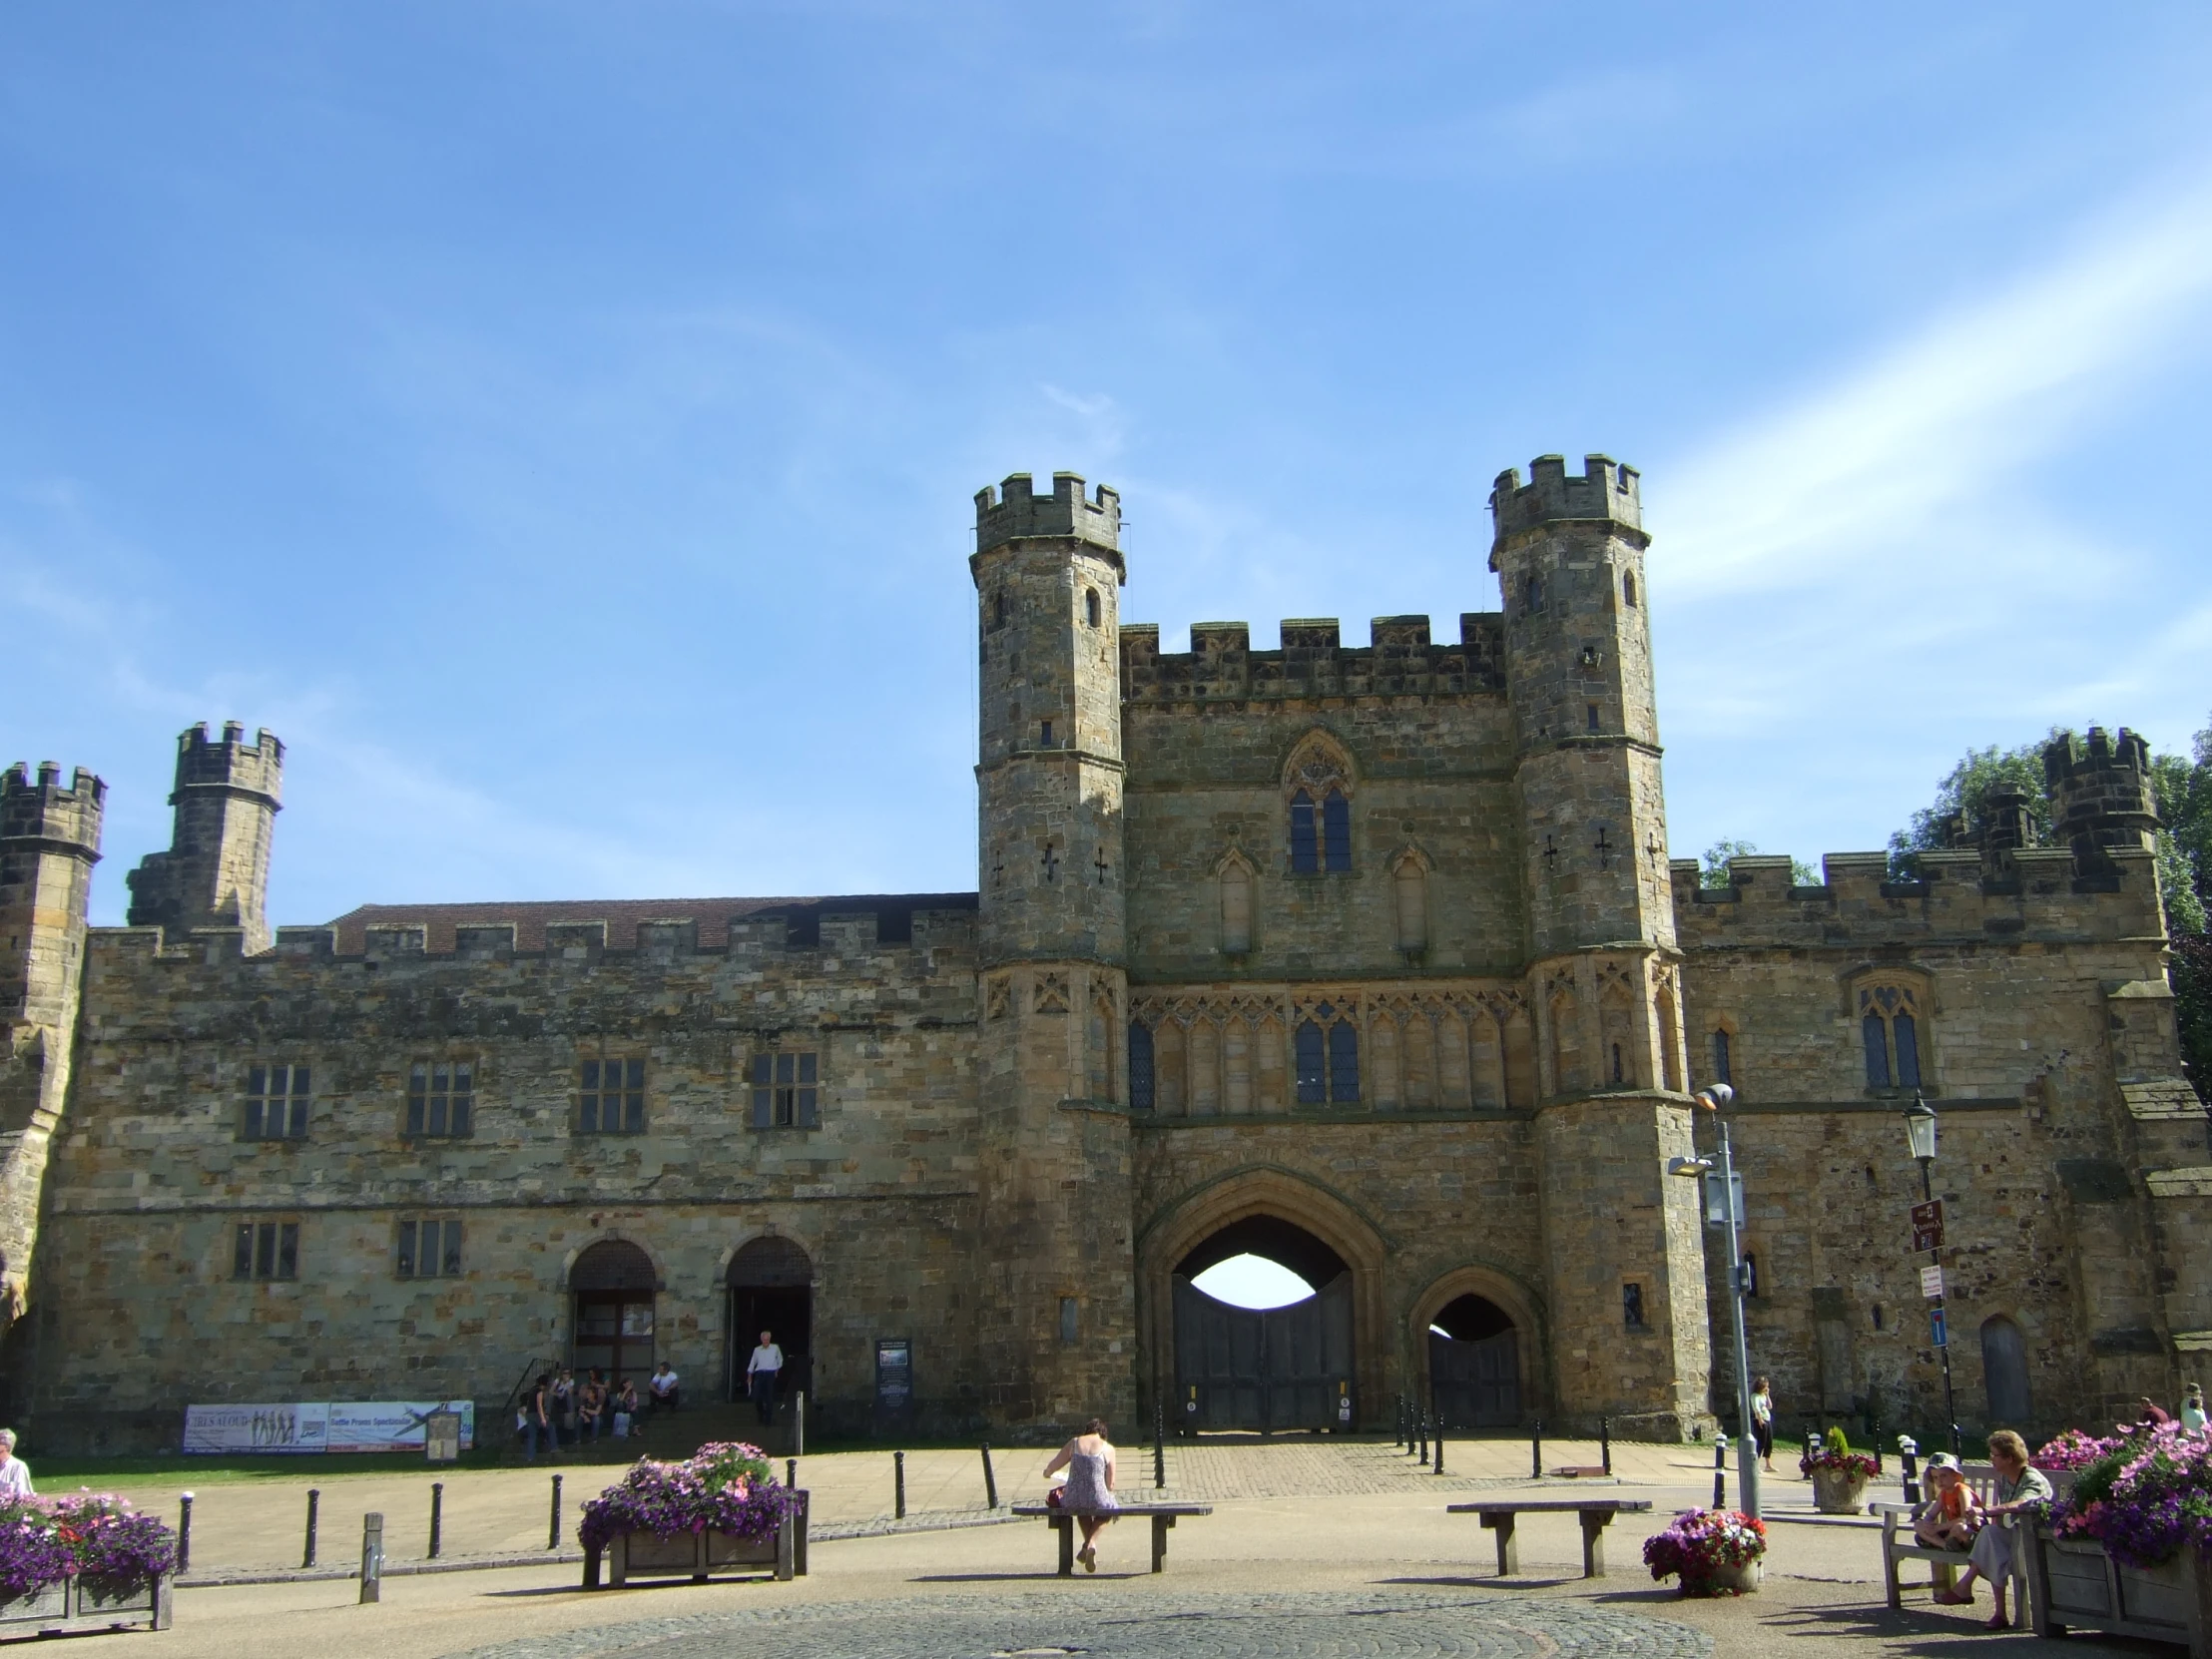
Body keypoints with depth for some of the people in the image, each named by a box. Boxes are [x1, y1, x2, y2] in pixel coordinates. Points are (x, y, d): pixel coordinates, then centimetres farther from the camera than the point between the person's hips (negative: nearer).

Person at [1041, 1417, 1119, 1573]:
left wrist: (1047, 1473, 39)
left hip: (1072, 1501, 3)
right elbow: (1110, 1485, 6)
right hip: (1097, 1499, -2)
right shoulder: (1108, 1448, 5)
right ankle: (1092, 1541, 12)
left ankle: (1088, 1543, 32)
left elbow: (1050, 1469, 15)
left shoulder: (1074, 1443, 10)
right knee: (1109, 1510, 34)